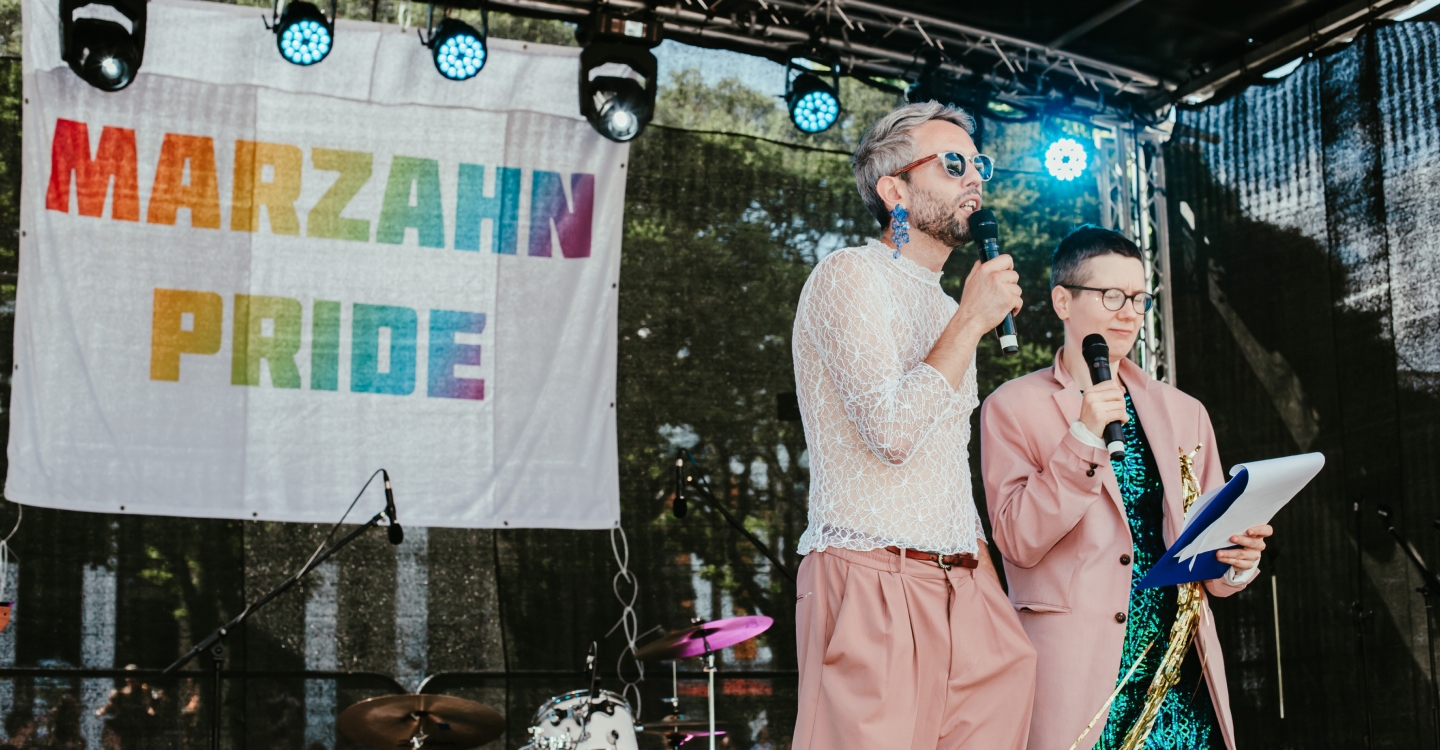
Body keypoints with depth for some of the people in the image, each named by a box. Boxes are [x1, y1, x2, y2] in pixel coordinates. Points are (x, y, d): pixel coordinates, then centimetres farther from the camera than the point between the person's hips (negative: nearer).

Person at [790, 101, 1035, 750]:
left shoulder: (947, 310, 23)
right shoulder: (850, 275, -3)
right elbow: (892, 433, -16)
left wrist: (994, 594, 16)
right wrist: (971, 322, -8)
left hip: (963, 594, 8)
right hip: (875, 588, -8)